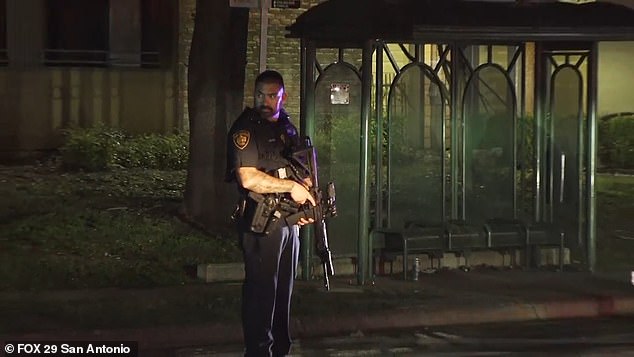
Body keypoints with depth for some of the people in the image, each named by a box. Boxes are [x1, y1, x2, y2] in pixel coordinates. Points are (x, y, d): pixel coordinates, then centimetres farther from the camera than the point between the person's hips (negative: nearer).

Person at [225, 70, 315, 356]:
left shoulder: (287, 128, 13)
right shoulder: (245, 128, -11)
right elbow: (248, 178, -22)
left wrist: (306, 201, 6)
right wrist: (292, 187, -19)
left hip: (289, 222, 8)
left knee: (284, 289, 14)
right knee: (261, 289, -5)